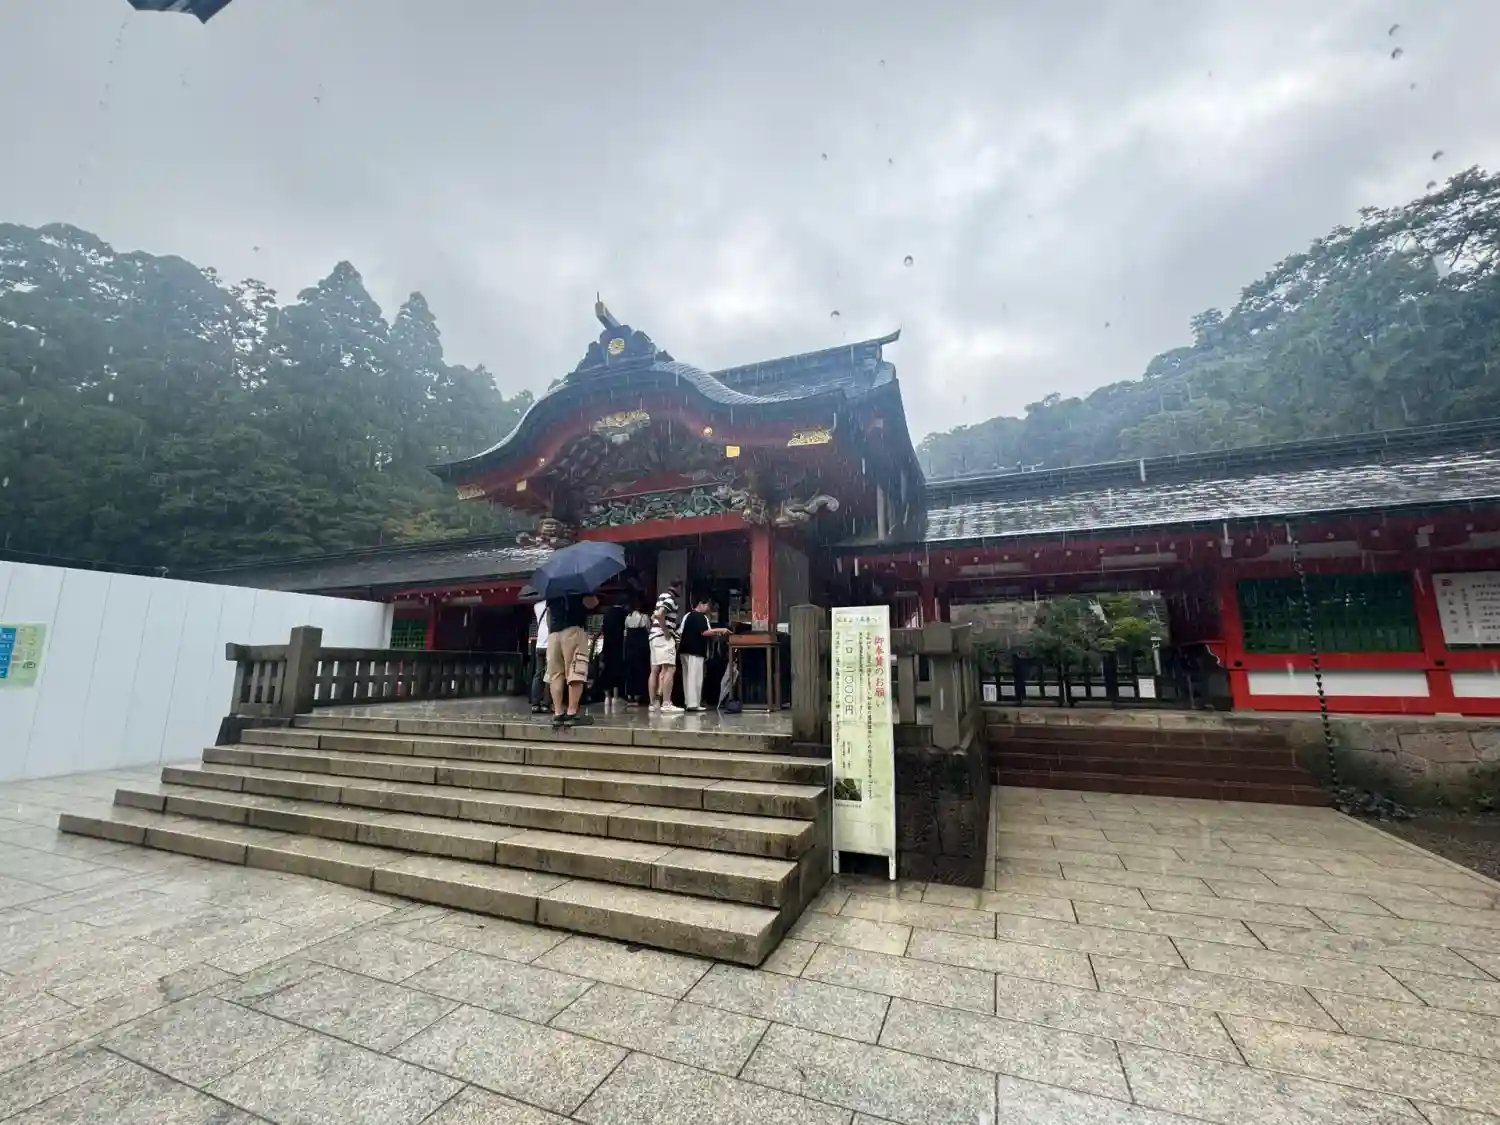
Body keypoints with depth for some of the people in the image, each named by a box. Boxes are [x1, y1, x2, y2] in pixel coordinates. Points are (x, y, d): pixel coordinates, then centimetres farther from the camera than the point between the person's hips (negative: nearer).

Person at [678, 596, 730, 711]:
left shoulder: (687, 616, 19)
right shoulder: (701, 617, -10)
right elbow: (704, 632, -18)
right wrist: (720, 630, -13)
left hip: (686, 649, 10)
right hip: (695, 650, -10)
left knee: (688, 676, 12)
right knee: (695, 677, -9)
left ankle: (688, 702, 16)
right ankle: (693, 704, -11)